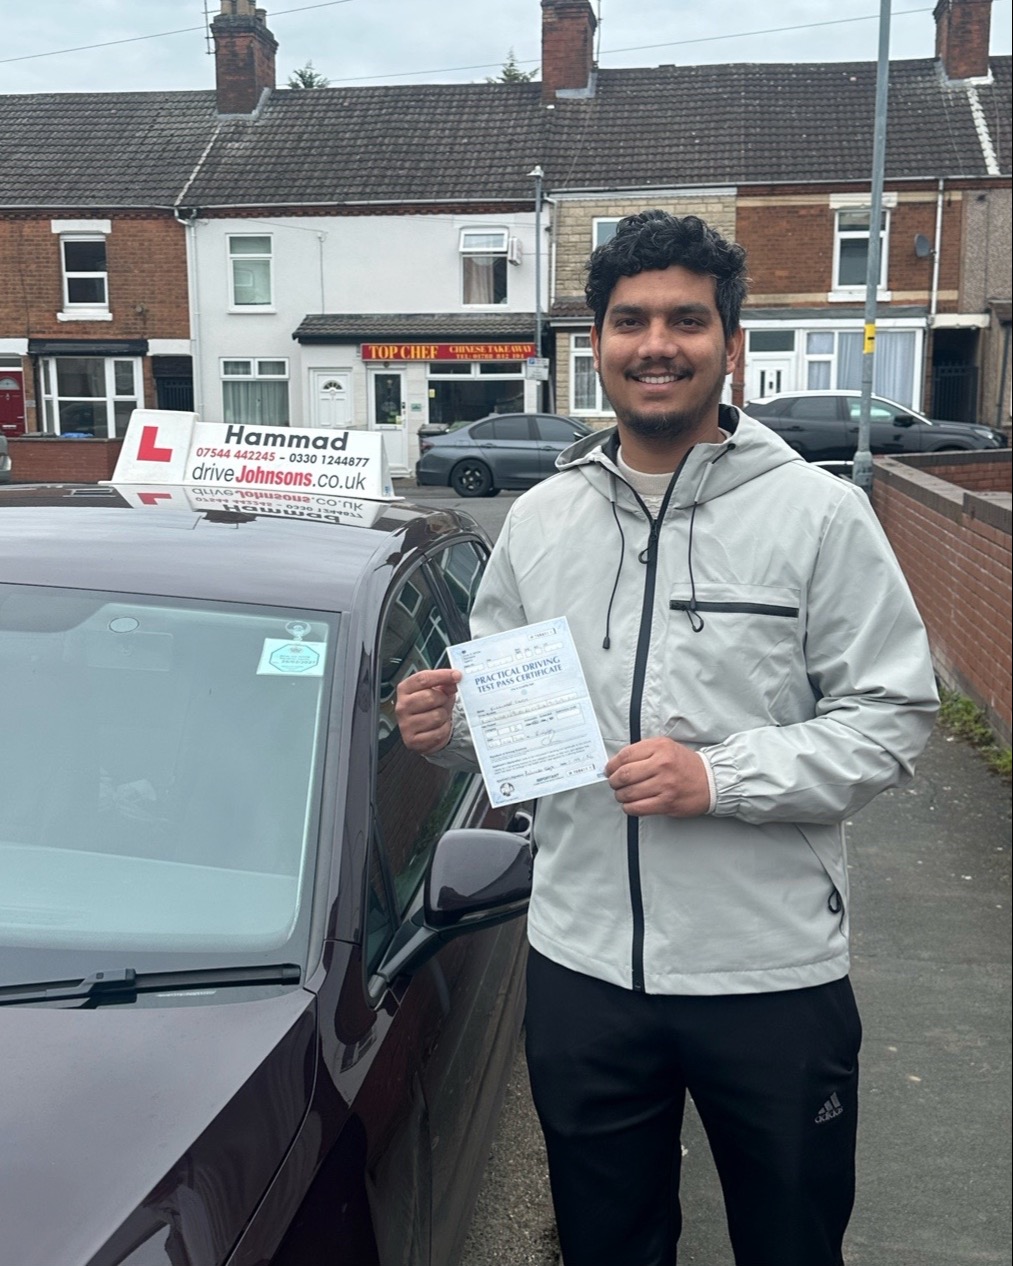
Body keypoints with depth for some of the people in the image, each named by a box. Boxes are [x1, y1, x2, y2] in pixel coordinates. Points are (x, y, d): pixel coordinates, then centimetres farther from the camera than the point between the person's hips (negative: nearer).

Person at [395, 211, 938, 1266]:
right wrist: (445, 727, -10)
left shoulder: (818, 513, -6)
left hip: (773, 970, -2)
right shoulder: (539, 518, 5)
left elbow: (891, 716, -8)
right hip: (582, 963, 3)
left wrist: (720, 777, -20)